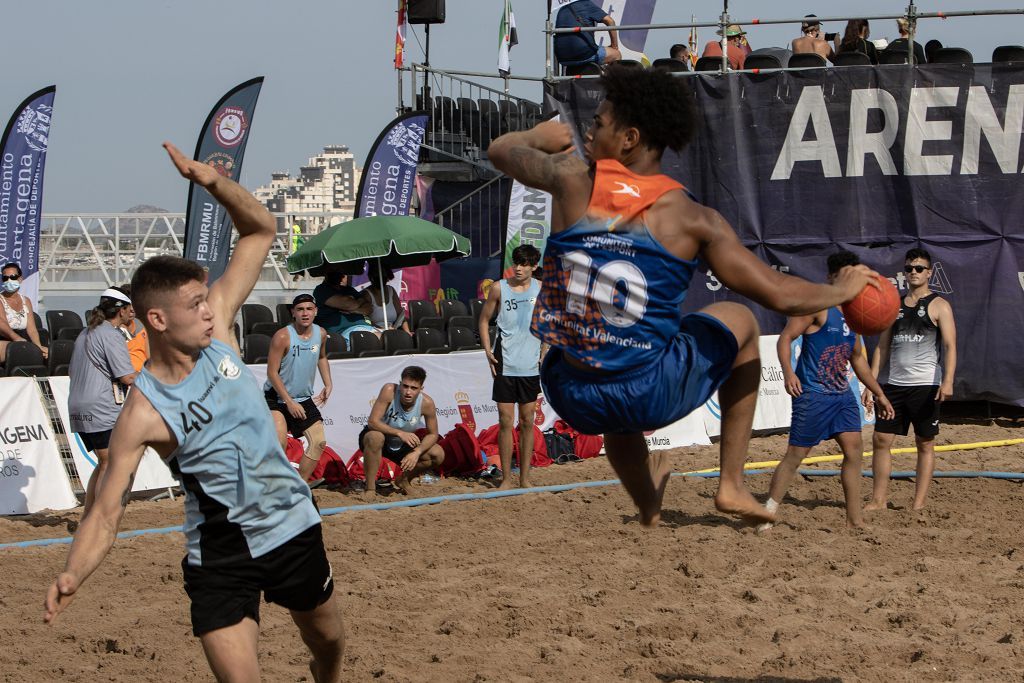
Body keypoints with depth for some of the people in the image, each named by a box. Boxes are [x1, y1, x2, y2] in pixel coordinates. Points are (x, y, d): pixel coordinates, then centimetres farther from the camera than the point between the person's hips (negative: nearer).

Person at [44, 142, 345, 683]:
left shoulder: (215, 331, -6)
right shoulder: (143, 413, -20)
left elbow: (260, 231, -1)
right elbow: (106, 514, -20)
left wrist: (212, 181, -19)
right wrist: (72, 575, -38)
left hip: (294, 524, 5)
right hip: (220, 556, -5)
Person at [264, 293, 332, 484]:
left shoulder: (321, 334, 1)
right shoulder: (283, 336, -19)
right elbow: (272, 372, -18)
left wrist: (328, 384, 10)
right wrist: (290, 402, -20)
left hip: (304, 399, 7)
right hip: (277, 397, -7)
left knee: (319, 441, 4)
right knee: (279, 441, -27)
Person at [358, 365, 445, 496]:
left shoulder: (427, 403, -21)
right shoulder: (389, 391, -29)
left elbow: (433, 434, -9)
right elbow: (372, 422, -32)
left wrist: (417, 452, -27)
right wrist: (399, 433, -43)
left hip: (402, 446, 4)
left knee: (438, 455, -12)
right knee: (375, 437, -39)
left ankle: (404, 480, 15)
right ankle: (370, 489, -24)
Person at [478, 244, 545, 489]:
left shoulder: (542, 289, 3)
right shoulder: (499, 289, -2)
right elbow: (484, 320, 6)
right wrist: (488, 350, -4)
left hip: (531, 365, 2)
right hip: (505, 365, -2)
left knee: (528, 422, 7)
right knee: (506, 421, -2)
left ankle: (525, 478, 14)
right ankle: (506, 478, 5)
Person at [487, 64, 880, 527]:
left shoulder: (572, 180, -4)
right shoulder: (692, 220, -7)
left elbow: (501, 150, 17)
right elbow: (780, 295, -7)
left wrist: (539, 136, 40)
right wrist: (843, 290, 14)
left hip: (571, 399, 3)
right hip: (652, 396, -2)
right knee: (739, 320, 26)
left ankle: (647, 505, 56)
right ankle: (732, 485, 27)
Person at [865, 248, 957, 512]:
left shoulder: (939, 306, -1)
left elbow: (950, 346, -8)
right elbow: (882, 347, 15)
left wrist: (947, 381, -21)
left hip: (925, 385, -5)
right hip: (893, 384, 5)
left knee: (925, 443, 1)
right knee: (881, 440, 1)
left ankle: (918, 504, 4)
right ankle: (879, 499, 9)